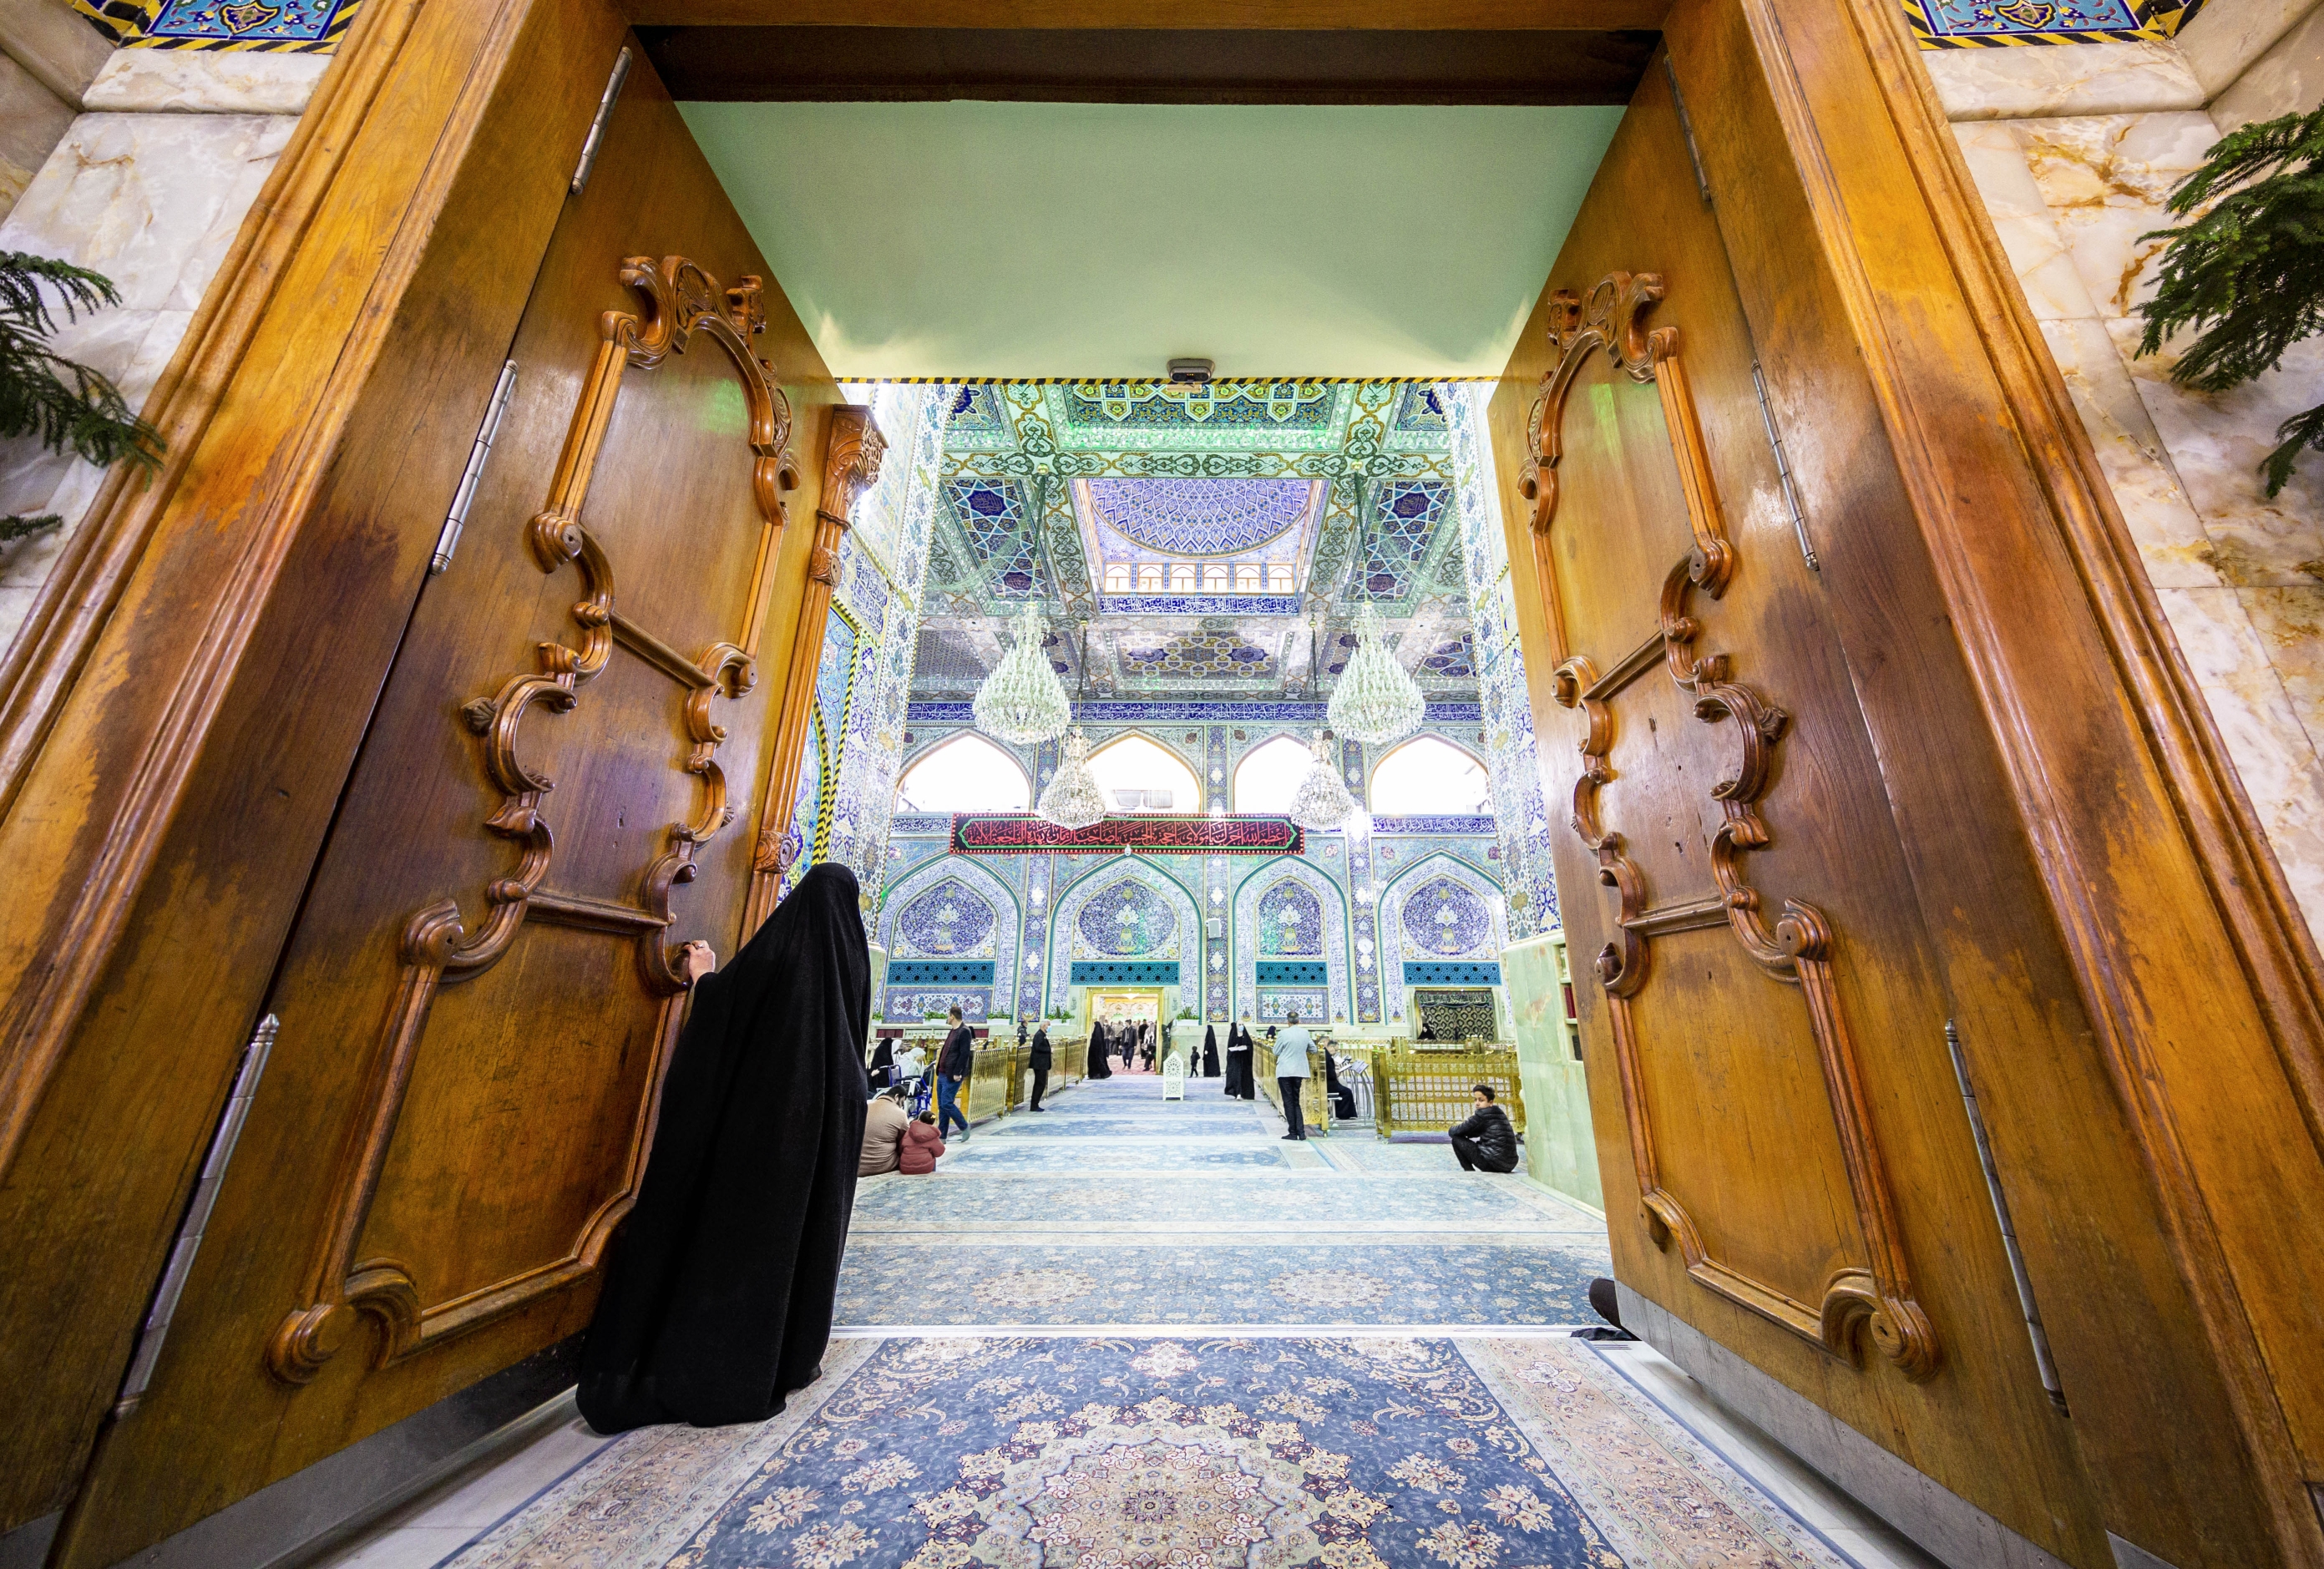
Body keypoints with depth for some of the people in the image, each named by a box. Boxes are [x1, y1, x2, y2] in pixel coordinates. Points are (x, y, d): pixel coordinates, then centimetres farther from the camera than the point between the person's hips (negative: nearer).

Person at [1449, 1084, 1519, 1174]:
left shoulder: (1482, 1113, -9)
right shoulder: (1499, 1113, 15)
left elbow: (1459, 1131, -5)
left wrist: (1452, 1129, 15)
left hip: (1494, 1163, -9)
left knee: (1457, 1139, 2)